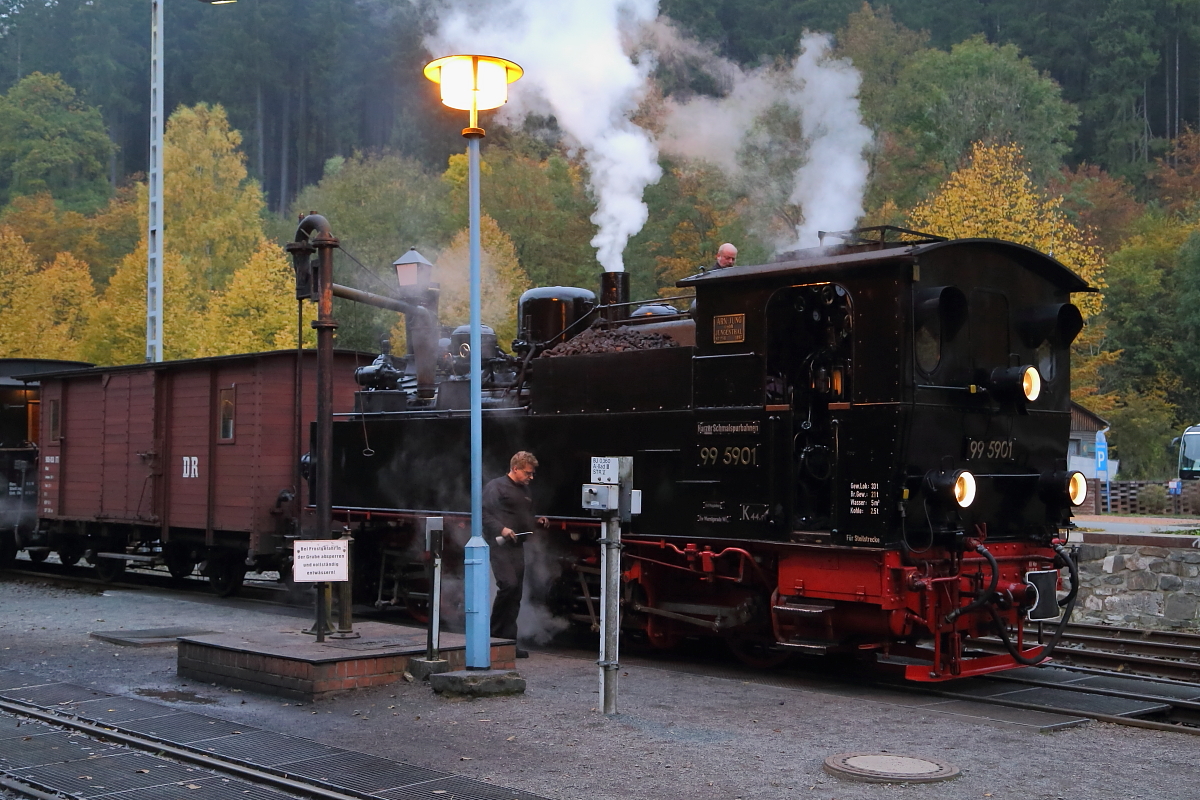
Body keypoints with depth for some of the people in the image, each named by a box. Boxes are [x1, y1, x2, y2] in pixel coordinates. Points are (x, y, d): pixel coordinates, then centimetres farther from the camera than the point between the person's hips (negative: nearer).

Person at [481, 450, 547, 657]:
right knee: (508, 584, -22)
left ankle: (508, 641, 9)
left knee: (515, 595, 5)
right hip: (499, 545, -8)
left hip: (517, 546, 8)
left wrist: (537, 521, 14)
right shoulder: (496, 487, -3)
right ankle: (495, 632, -6)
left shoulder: (525, 491, 22)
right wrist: (501, 529, -23)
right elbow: (484, 513, -12)